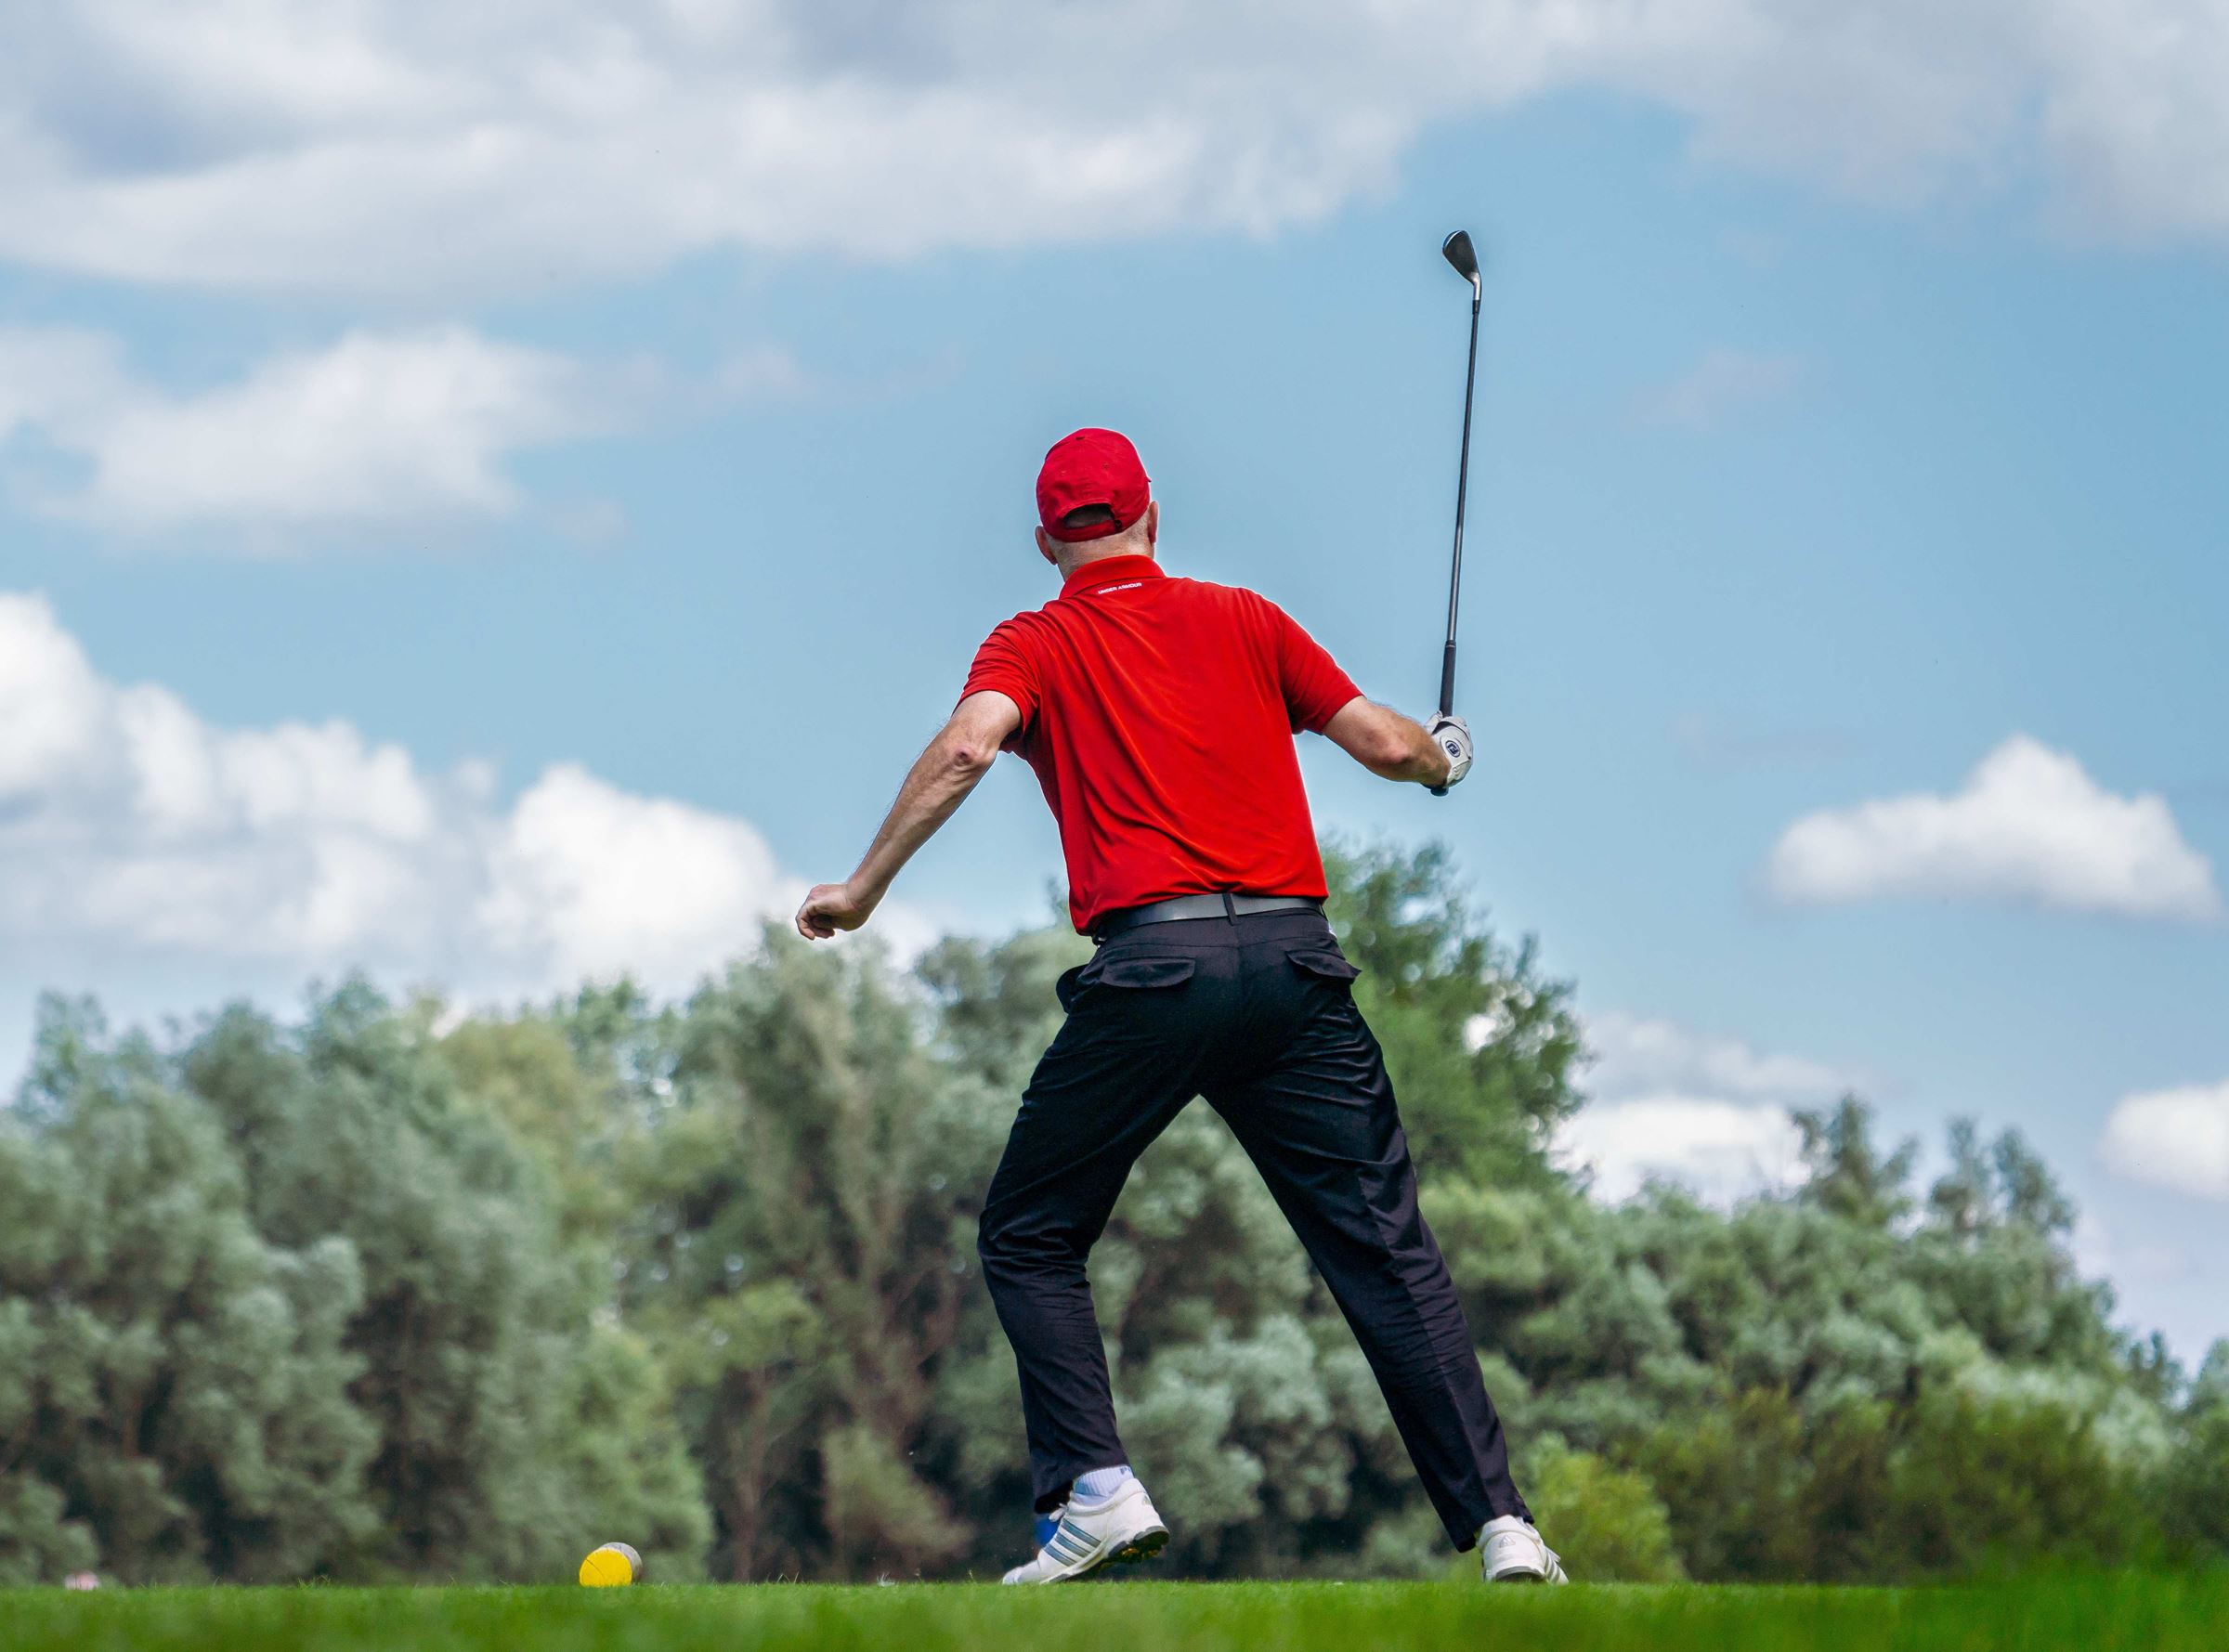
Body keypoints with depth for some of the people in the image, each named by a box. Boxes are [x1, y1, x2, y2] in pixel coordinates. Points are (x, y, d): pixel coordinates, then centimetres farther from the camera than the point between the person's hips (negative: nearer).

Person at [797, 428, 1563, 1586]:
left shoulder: (1036, 644, 11)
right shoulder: (1242, 621, 18)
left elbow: (968, 747, -9)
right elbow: (1387, 744, 16)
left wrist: (862, 888, -5)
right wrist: (1446, 753, 38)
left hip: (1152, 965, -2)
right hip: (1295, 959, 2)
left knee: (1030, 1242, 13)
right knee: (1386, 1252, 3)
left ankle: (1098, 1490, -4)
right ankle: (1499, 1523, -5)